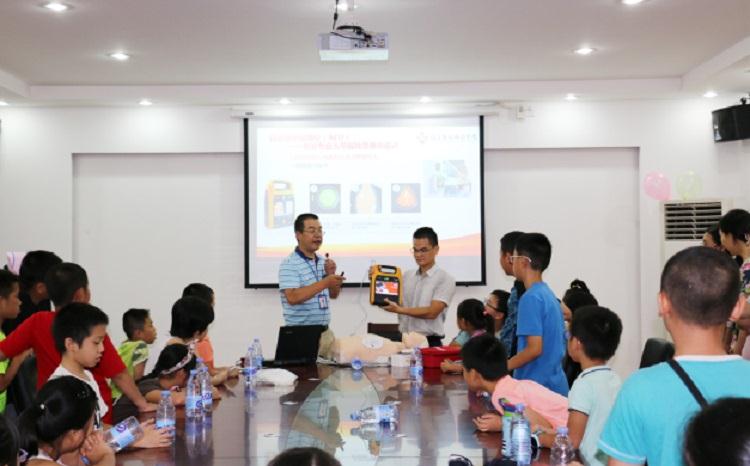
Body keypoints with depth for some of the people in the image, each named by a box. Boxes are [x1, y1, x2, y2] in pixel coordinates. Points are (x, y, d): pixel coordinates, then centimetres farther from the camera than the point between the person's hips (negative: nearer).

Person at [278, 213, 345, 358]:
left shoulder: (322, 262, 12)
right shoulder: (289, 264, -11)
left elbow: (333, 295, 15)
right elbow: (293, 297, -23)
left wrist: (331, 275, -4)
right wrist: (324, 283, -26)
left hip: (325, 332, 7)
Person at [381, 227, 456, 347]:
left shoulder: (445, 279, -5)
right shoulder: (406, 275, 12)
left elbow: (432, 312, -14)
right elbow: (390, 302, 15)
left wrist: (399, 310, -21)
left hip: (430, 343, -4)